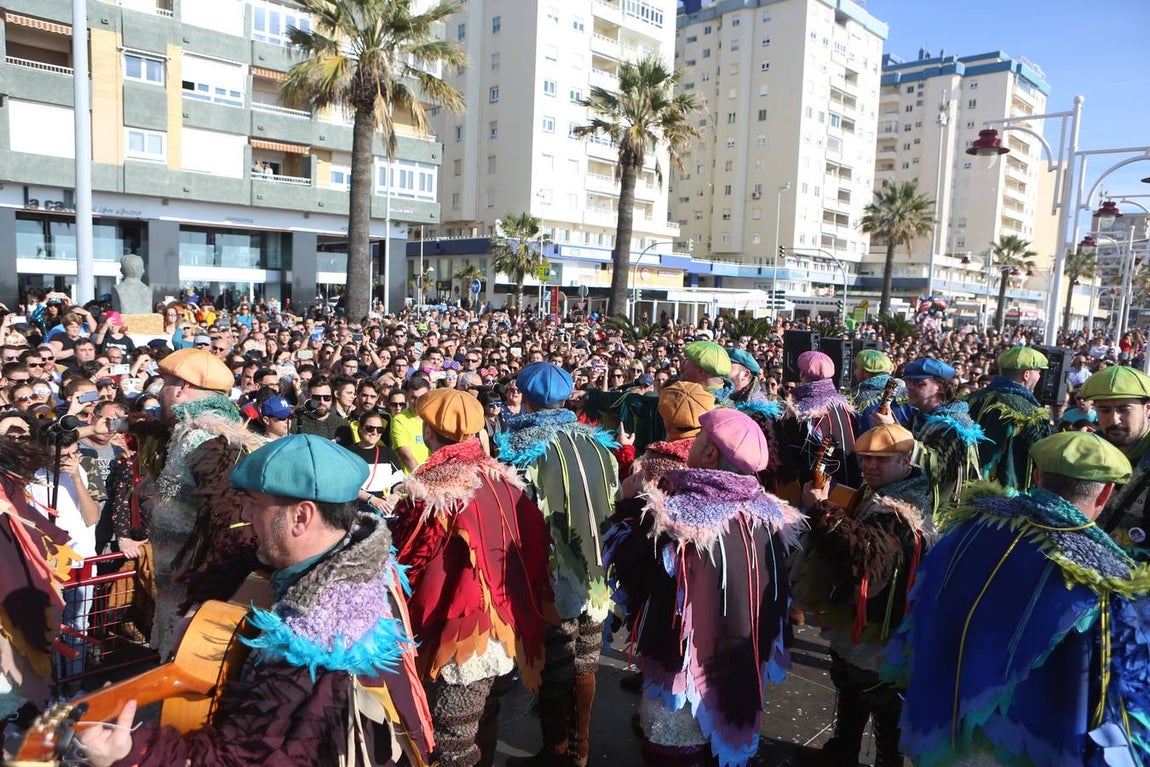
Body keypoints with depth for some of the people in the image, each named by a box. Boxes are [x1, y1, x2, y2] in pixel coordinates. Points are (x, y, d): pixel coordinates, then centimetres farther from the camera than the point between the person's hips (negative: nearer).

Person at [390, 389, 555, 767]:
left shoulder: (434, 489, -20)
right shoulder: (501, 477, -3)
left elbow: (411, 565, -15)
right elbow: (533, 543, 3)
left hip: (457, 636, -6)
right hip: (500, 626, 7)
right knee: (485, 719, 25)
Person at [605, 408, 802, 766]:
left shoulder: (670, 515, -25)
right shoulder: (771, 515, -10)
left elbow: (623, 558, -8)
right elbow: (778, 596, 3)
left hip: (683, 670, -4)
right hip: (744, 673, 5)